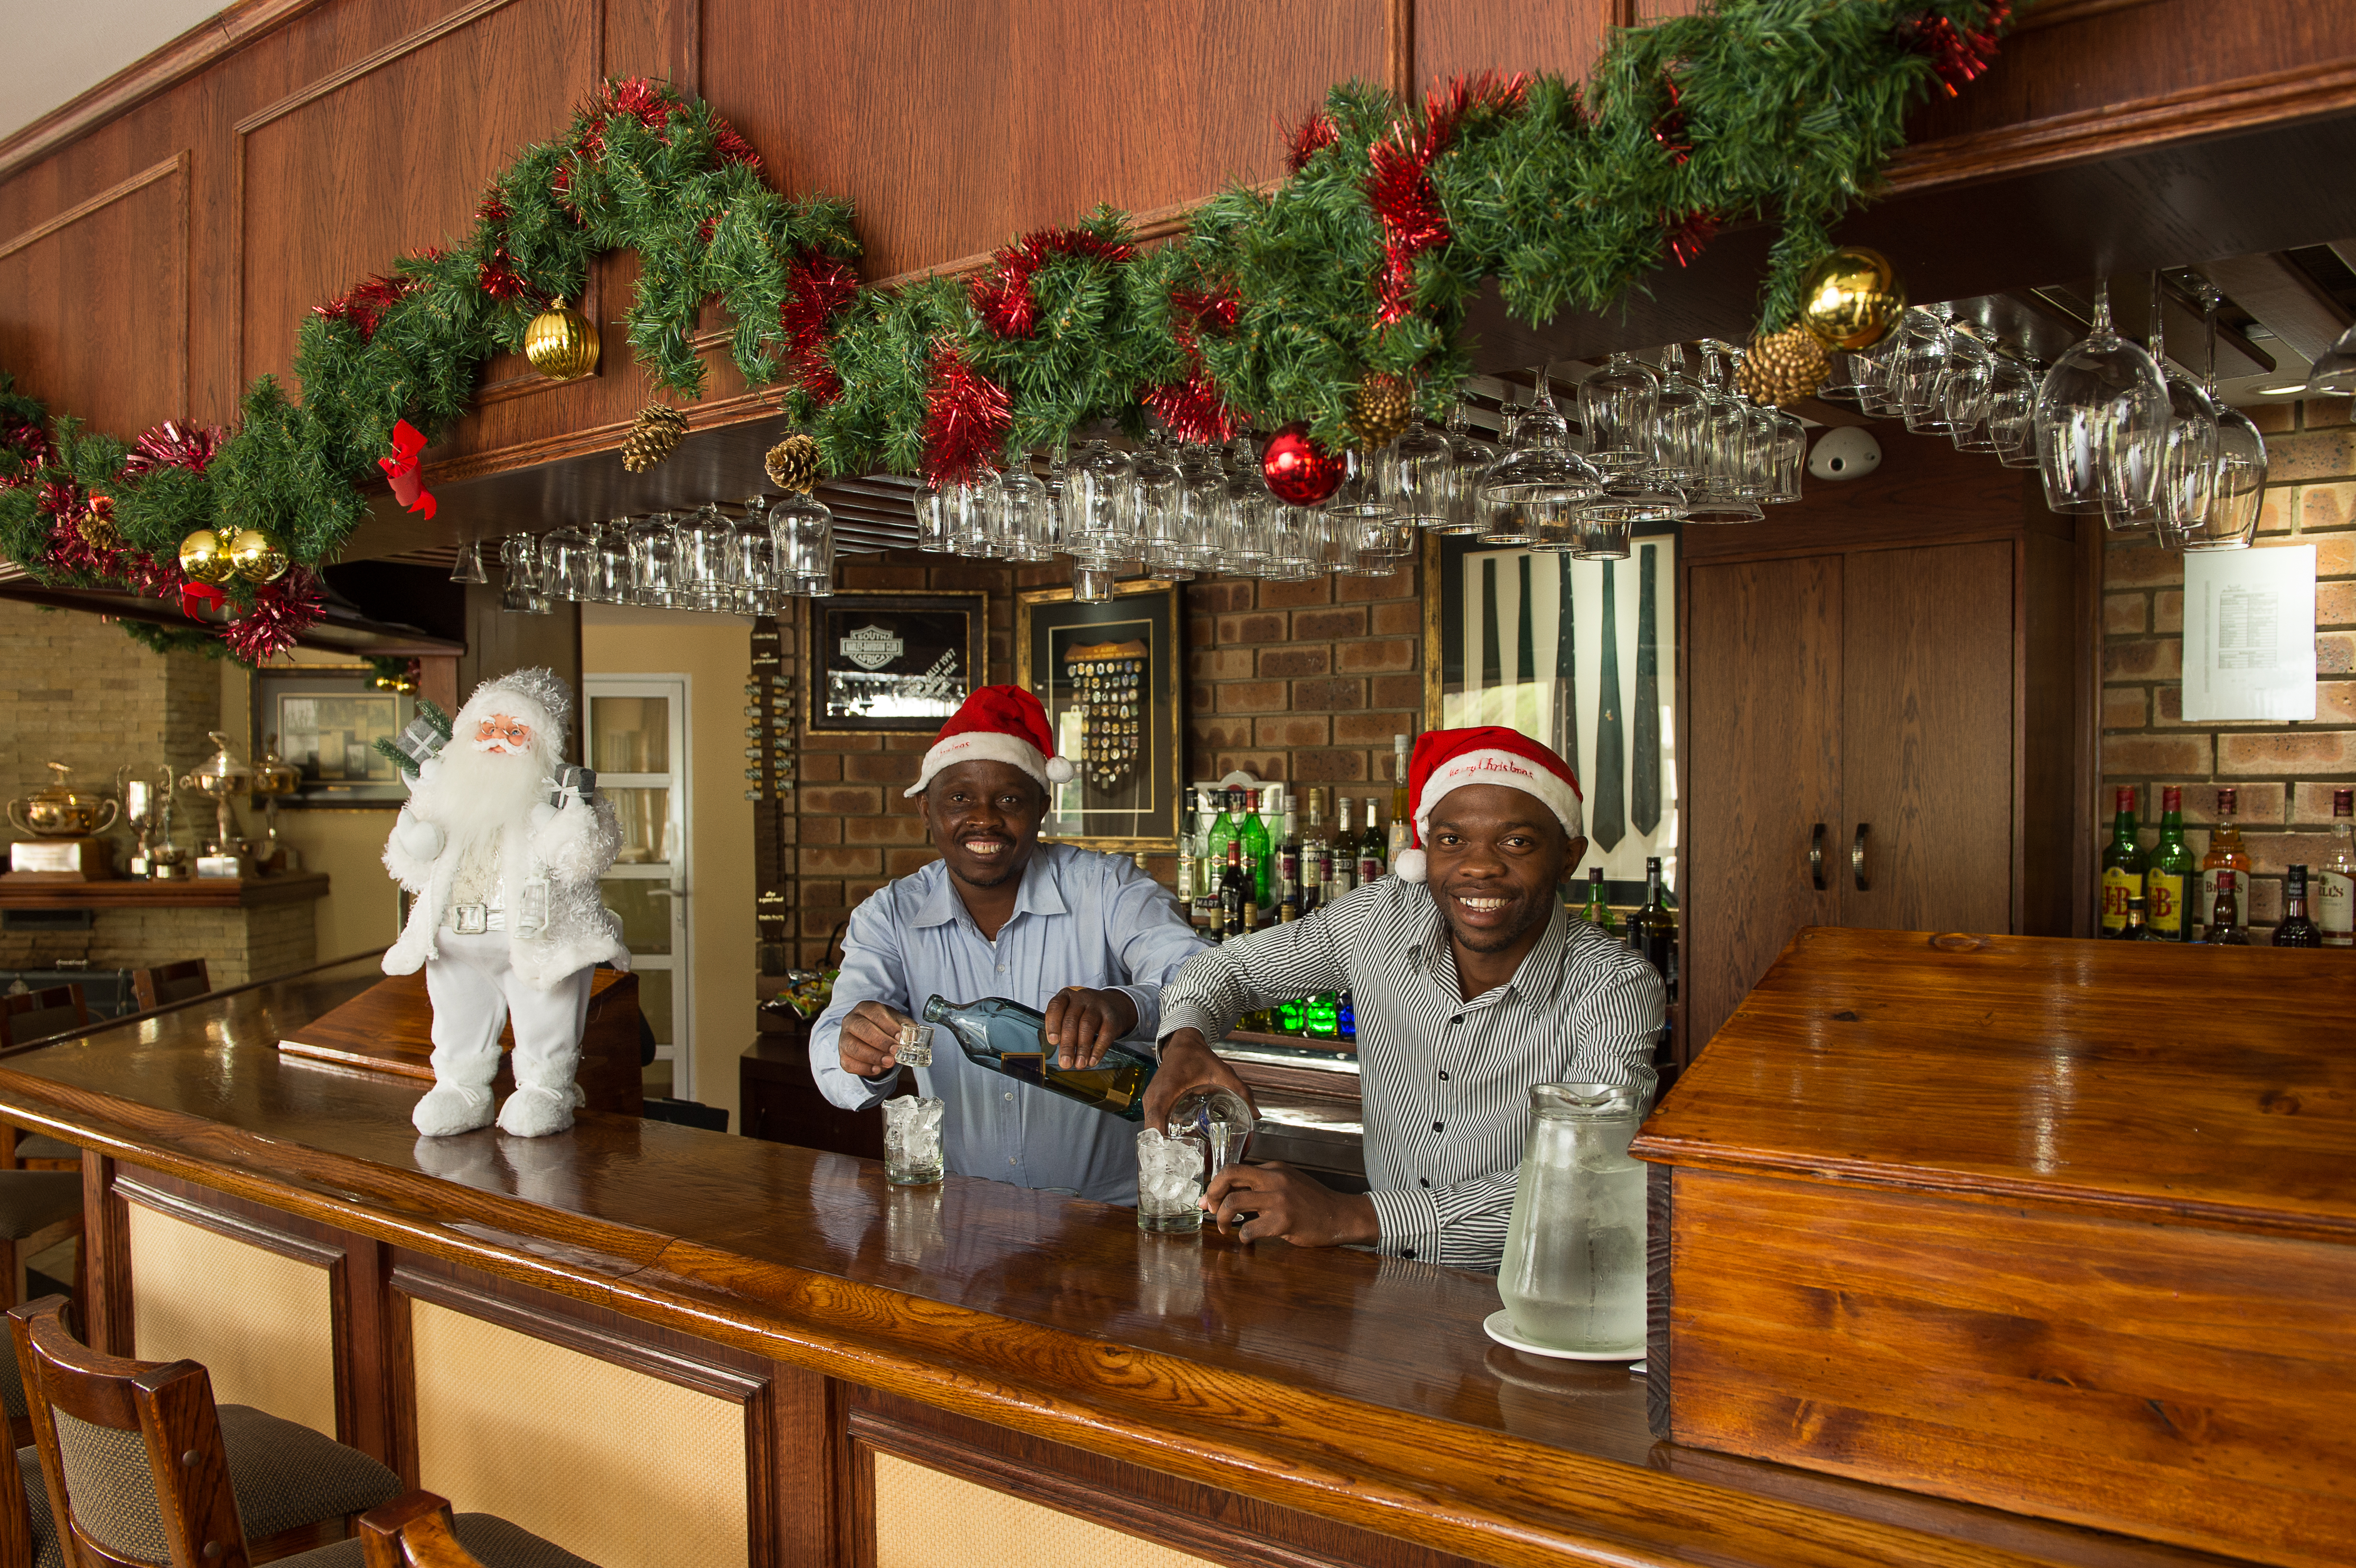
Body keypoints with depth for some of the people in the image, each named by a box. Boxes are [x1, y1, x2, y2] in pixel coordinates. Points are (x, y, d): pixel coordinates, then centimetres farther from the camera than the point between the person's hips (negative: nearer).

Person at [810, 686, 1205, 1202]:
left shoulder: (1107, 888, -2)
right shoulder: (889, 917, 6)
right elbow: (832, 1053, -5)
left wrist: (1123, 1005, -39)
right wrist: (863, 1059, -30)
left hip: (1107, 1208, -3)